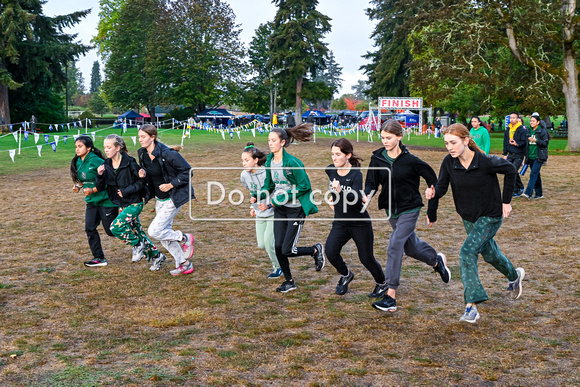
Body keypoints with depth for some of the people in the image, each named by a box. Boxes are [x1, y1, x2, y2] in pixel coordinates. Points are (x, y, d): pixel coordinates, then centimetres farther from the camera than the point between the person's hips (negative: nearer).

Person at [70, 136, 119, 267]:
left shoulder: (96, 161, -19)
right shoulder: (78, 162, 6)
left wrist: (93, 190, -23)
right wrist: (79, 186, 1)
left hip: (106, 200, -8)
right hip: (92, 201, 8)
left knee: (111, 230, 0)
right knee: (90, 229, 1)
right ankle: (99, 258, 11)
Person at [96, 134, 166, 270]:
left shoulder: (129, 162, -16)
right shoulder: (106, 165, 1)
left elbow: (141, 181, -13)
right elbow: (100, 187, 0)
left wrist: (126, 191, -19)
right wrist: (100, 175, -19)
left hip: (134, 203, -7)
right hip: (122, 204, 7)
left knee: (116, 227, -20)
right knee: (138, 233, 13)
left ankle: (138, 245, 2)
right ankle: (156, 256, 29)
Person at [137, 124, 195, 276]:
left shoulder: (167, 154, -22)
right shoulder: (142, 154, 0)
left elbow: (188, 171, -17)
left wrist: (171, 184, -20)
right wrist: (143, 174, -8)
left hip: (173, 198, -8)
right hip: (159, 199, 8)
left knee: (154, 231, -11)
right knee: (164, 234, 13)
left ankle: (185, 238, 10)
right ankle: (184, 264, 26)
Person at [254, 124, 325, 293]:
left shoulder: (292, 162, -20)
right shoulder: (269, 162, 2)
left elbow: (305, 186, -17)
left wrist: (284, 197, -20)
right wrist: (258, 197, -5)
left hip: (296, 208, -6)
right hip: (280, 208, 6)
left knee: (287, 250, -7)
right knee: (278, 247, 4)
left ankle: (316, 250, 21)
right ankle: (288, 281, 22)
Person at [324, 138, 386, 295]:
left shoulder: (356, 174, -19)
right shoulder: (330, 170, -3)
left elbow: (356, 199, -34)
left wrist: (341, 191, -49)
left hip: (360, 223, -4)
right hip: (340, 223, 5)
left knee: (366, 259, 4)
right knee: (330, 252, -17)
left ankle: (382, 283, 34)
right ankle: (346, 275, 13)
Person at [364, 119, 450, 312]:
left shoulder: (410, 160, -17)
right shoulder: (377, 158, -5)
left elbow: (432, 180, -7)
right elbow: (372, 182, -6)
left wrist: (432, 209, -5)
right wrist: (367, 195, -31)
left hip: (410, 209, -6)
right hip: (391, 209, 6)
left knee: (395, 246, -18)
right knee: (411, 247, 20)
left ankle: (391, 296, -16)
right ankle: (437, 260, 52)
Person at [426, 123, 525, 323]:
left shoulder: (486, 162, -25)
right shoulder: (449, 162, -14)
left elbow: (510, 170, -9)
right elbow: (442, 186, -12)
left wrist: (506, 201, -6)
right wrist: (433, 193, -36)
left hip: (490, 216, -6)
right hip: (468, 217, 6)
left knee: (467, 252, -21)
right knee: (489, 253, 23)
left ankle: (471, 305, -17)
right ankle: (514, 275, 55)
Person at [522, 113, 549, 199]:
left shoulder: (542, 131, -5)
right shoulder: (530, 131, 14)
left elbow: (545, 143, -10)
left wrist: (536, 140, -24)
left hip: (539, 157, -7)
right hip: (531, 156, 7)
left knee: (533, 174, -15)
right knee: (536, 175, 10)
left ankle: (528, 193, -21)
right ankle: (539, 193, 16)